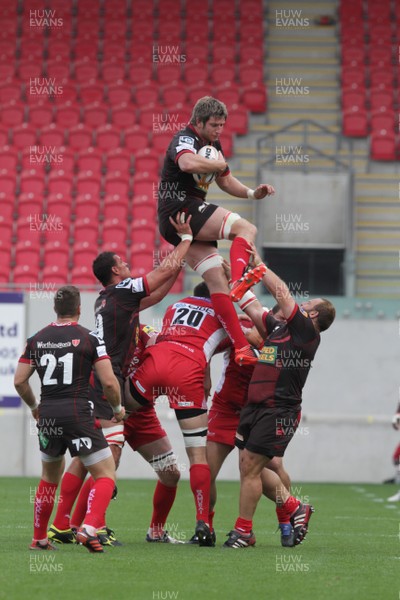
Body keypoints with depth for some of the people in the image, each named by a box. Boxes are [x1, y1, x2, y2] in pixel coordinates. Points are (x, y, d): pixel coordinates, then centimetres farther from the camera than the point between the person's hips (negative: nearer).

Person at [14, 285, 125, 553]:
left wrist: (34, 406, 27)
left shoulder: (36, 339, 8)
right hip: (78, 415, -5)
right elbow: (109, 382, -8)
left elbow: (20, 381, 9)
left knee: (50, 476, 24)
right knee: (106, 475, 3)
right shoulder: (89, 338, -4)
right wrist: (118, 408, 10)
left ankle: (39, 539, 25)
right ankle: (89, 527, -19)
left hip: (48, 417, 5)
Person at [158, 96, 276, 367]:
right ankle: (238, 281, -41)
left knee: (217, 280, -2)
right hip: (181, 209, -9)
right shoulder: (185, 139, -10)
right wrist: (220, 164, -17)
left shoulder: (213, 145, 21)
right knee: (246, 228, -18)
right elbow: (188, 163, -34)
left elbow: (226, 181, 34)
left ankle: (241, 347, -10)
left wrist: (252, 193, 16)